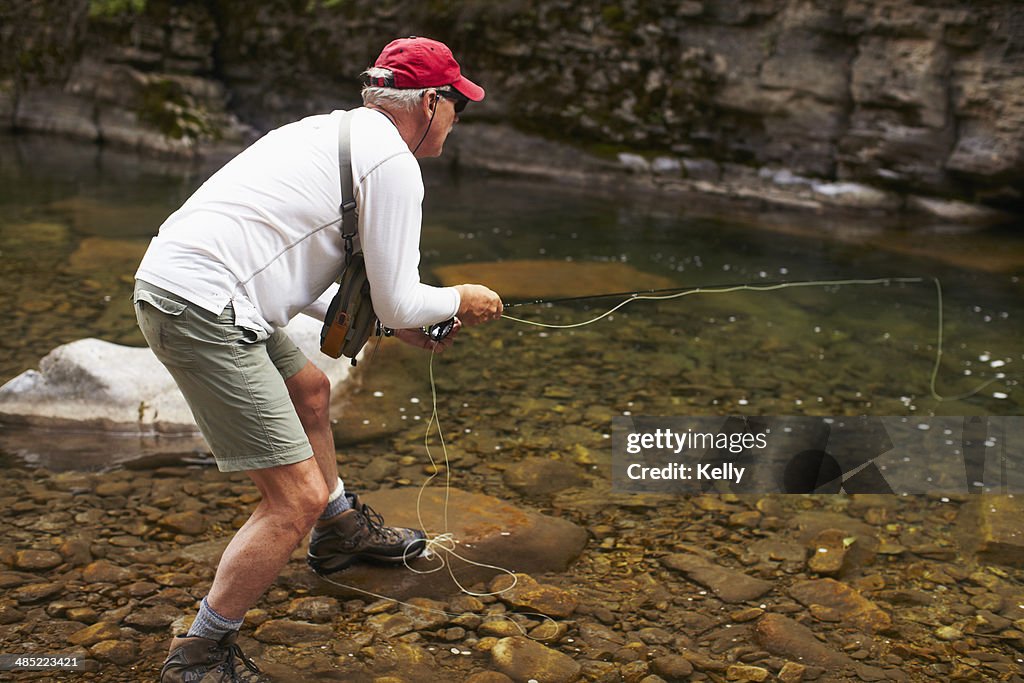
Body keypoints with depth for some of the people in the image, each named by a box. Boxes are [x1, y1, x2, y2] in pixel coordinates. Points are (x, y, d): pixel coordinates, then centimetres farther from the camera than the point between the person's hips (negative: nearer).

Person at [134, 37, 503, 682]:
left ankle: (340, 529, 50)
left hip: (171, 281, 11)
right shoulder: (394, 163, -9)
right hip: (203, 311, -11)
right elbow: (399, 302, -8)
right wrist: (460, 302, 13)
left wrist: (394, 321, 25)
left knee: (311, 392, 31)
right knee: (297, 498, -7)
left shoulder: (332, 131, 20)